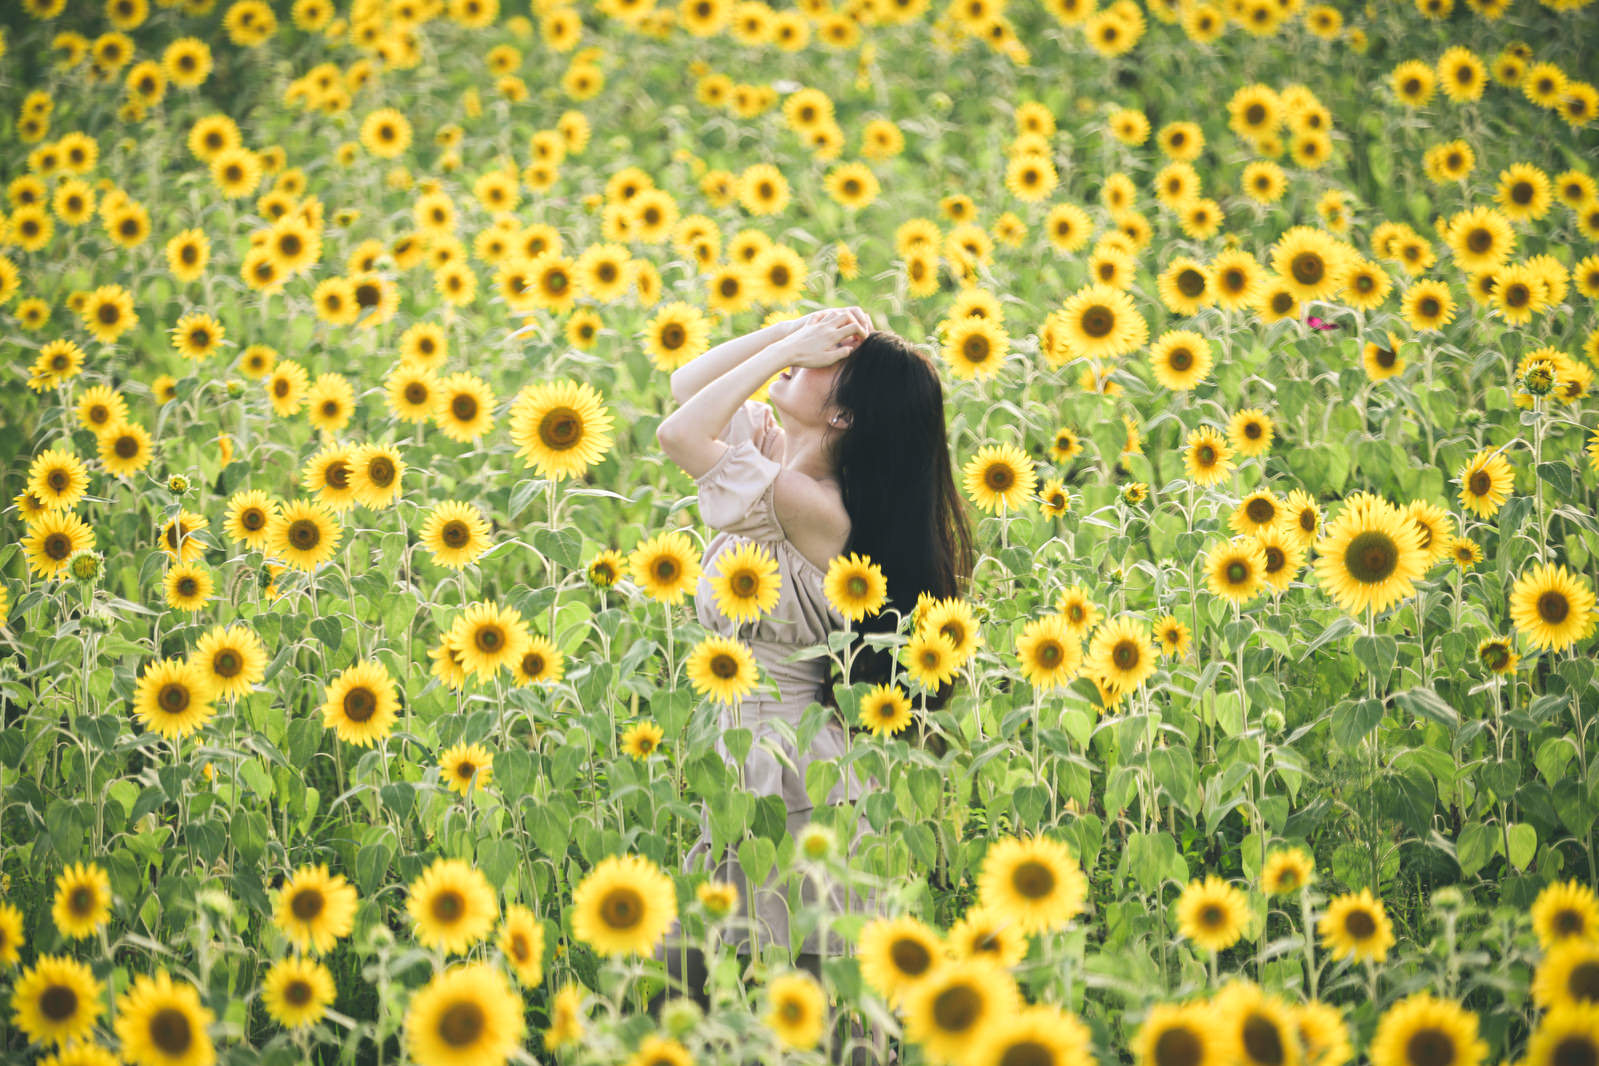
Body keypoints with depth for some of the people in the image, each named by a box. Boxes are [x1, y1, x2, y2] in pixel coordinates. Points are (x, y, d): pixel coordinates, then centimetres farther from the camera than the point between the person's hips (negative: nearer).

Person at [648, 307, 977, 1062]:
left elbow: (678, 434, -29)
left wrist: (789, 350, -21)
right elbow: (686, 386, 13)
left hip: (791, 779, -9)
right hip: (741, 772, 9)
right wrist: (794, 330, 1)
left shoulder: (807, 503, -22)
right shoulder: (773, 447, 4)